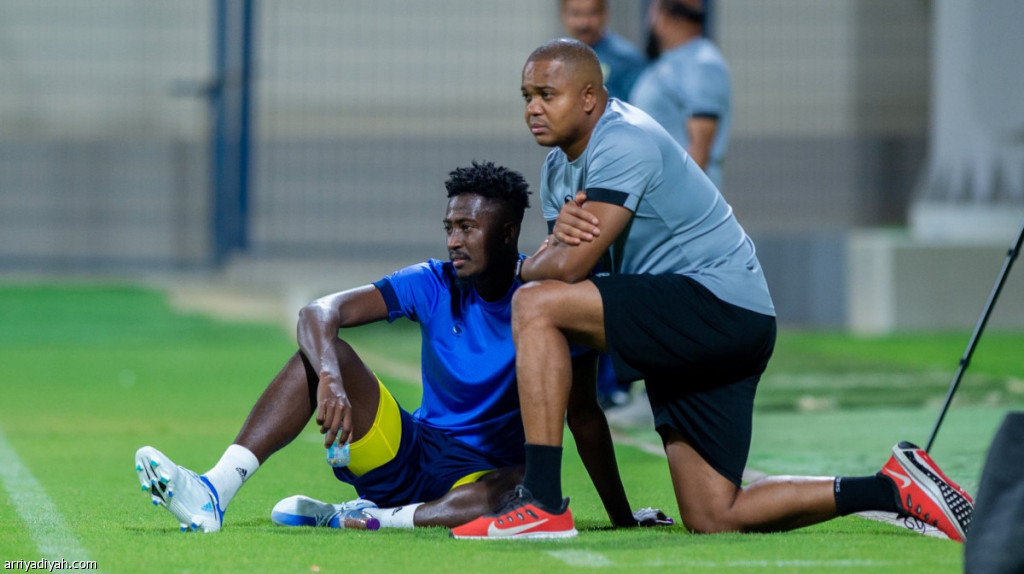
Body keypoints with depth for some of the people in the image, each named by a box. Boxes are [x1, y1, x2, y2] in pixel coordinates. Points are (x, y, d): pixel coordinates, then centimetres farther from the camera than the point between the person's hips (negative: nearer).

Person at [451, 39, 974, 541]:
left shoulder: (624, 143, -17)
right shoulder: (560, 164, 14)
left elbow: (568, 267, -24)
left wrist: (527, 266, -2)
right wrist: (558, 232, -15)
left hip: (721, 304, -10)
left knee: (535, 304, -22)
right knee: (713, 520, 6)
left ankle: (542, 503, -26)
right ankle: (893, 488, 14)